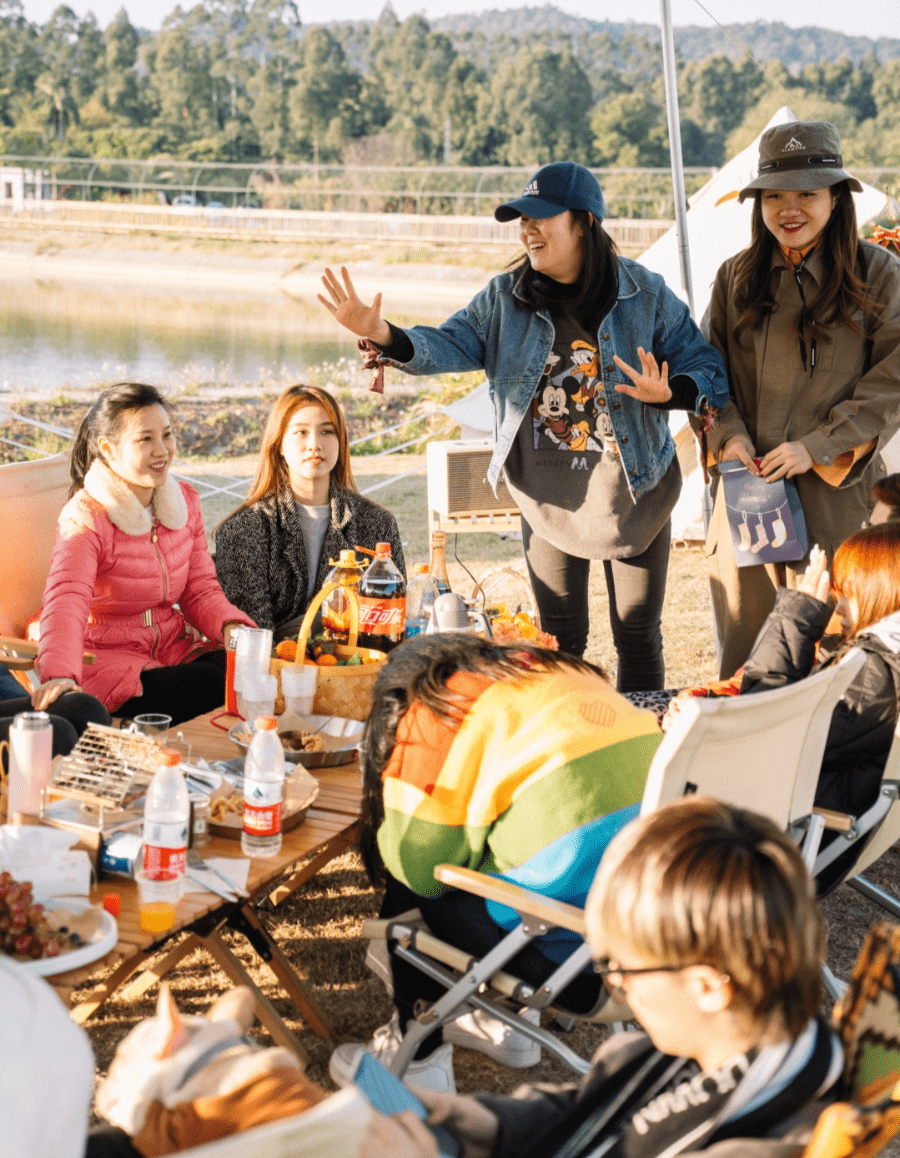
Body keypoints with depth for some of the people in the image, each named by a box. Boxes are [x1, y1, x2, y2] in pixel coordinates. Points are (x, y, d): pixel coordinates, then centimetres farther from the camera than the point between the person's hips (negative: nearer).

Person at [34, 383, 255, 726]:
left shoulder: (185, 501, 7)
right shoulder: (85, 517, -14)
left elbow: (200, 589, 9)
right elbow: (66, 600, -29)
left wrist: (232, 627, -14)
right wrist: (59, 675, -48)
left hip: (174, 646, 6)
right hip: (106, 657, -6)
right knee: (209, 688, -30)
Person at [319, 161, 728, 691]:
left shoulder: (646, 294, -6)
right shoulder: (504, 299, 1)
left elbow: (707, 368, -5)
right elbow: (448, 345, -10)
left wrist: (667, 392, -27)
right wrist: (382, 335, -28)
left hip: (634, 491, -2)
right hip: (548, 495, 2)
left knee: (639, 634, 7)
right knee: (559, 638, 12)